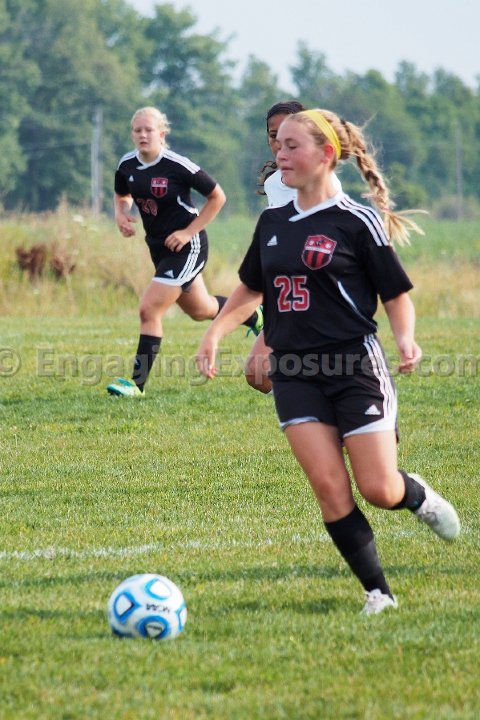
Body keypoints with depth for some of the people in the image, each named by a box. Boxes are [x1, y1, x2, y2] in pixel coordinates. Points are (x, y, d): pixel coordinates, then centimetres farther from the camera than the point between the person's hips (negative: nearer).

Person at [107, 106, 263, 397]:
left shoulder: (178, 165, -21)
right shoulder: (127, 165, -3)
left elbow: (217, 196, -11)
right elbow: (121, 196, 19)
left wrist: (189, 231, -15)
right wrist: (121, 215, -5)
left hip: (186, 246, -8)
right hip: (159, 247, 8)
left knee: (150, 310, -17)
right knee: (200, 310, 24)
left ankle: (138, 383, -10)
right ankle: (254, 316, 52)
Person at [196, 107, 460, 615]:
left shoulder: (358, 222, -5)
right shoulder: (272, 223, 11)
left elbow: (396, 295, -1)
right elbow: (251, 288, 24)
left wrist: (405, 340, -19)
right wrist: (214, 334, 11)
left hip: (355, 367, -4)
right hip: (294, 373, 4)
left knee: (378, 489, -6)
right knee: (329, 486, -10)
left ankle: (420, 496, 30)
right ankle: (378, 592, -1)